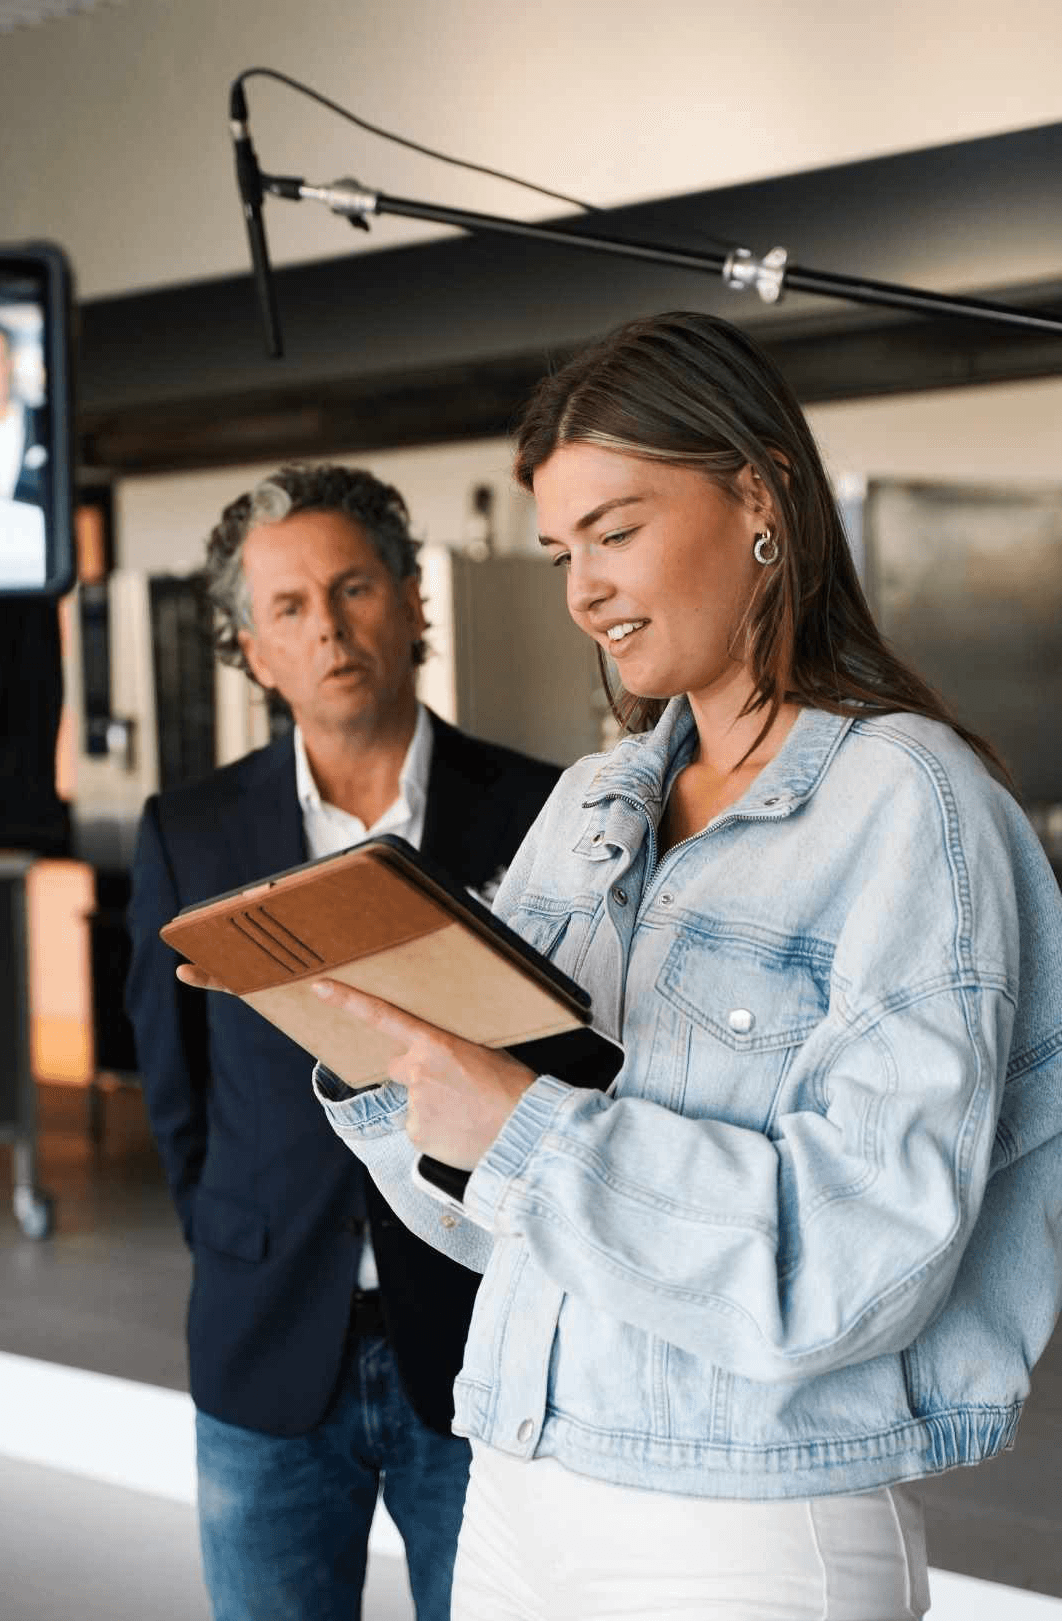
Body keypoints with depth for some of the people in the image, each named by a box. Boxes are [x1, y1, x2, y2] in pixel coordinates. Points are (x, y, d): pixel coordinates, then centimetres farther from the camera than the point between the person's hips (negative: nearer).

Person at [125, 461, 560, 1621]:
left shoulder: (539, 816, -4)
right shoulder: (188, 838, 2)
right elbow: (175, 1090, 9)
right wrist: (250, 1276, 9)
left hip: (482, 1351, -1)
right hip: (269, 1362, 2)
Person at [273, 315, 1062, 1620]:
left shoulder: (910, 803, -12)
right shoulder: (588, 805, 8)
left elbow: (870, 1252, -21)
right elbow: (484, 1215, 11)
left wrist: (529, 1131, -24)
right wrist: (376, 1053, -7)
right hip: (518, 1496, 6)